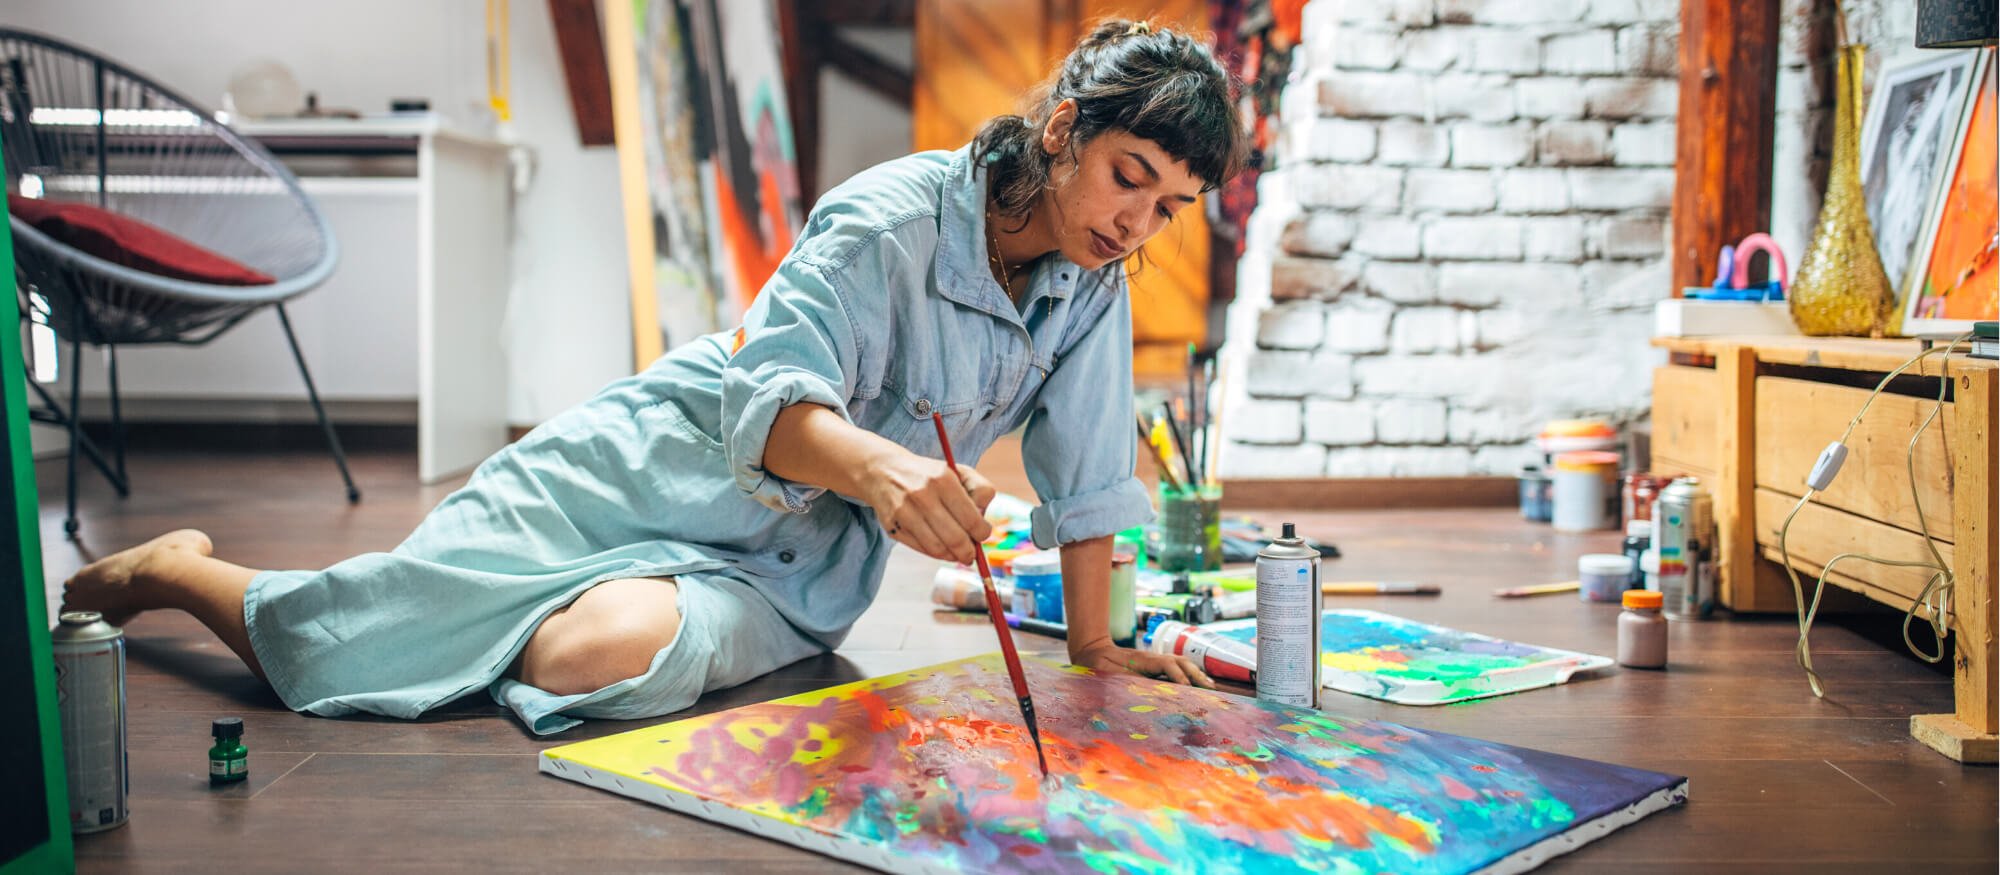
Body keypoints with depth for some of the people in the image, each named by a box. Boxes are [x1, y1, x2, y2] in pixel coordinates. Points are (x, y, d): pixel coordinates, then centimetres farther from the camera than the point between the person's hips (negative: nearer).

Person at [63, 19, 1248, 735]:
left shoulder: (1096, 288, -2)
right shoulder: (888, 218, -19)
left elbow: (1085, 469, 6)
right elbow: (770, 396, -31)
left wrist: (1094, 645, 4)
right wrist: (879, 466, -51)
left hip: (784, 570, 4)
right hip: (665, 463, -4)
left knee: (609, 651, -30)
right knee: (330, 641, -7)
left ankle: (527, 634, 10)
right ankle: (170, 569, 28)